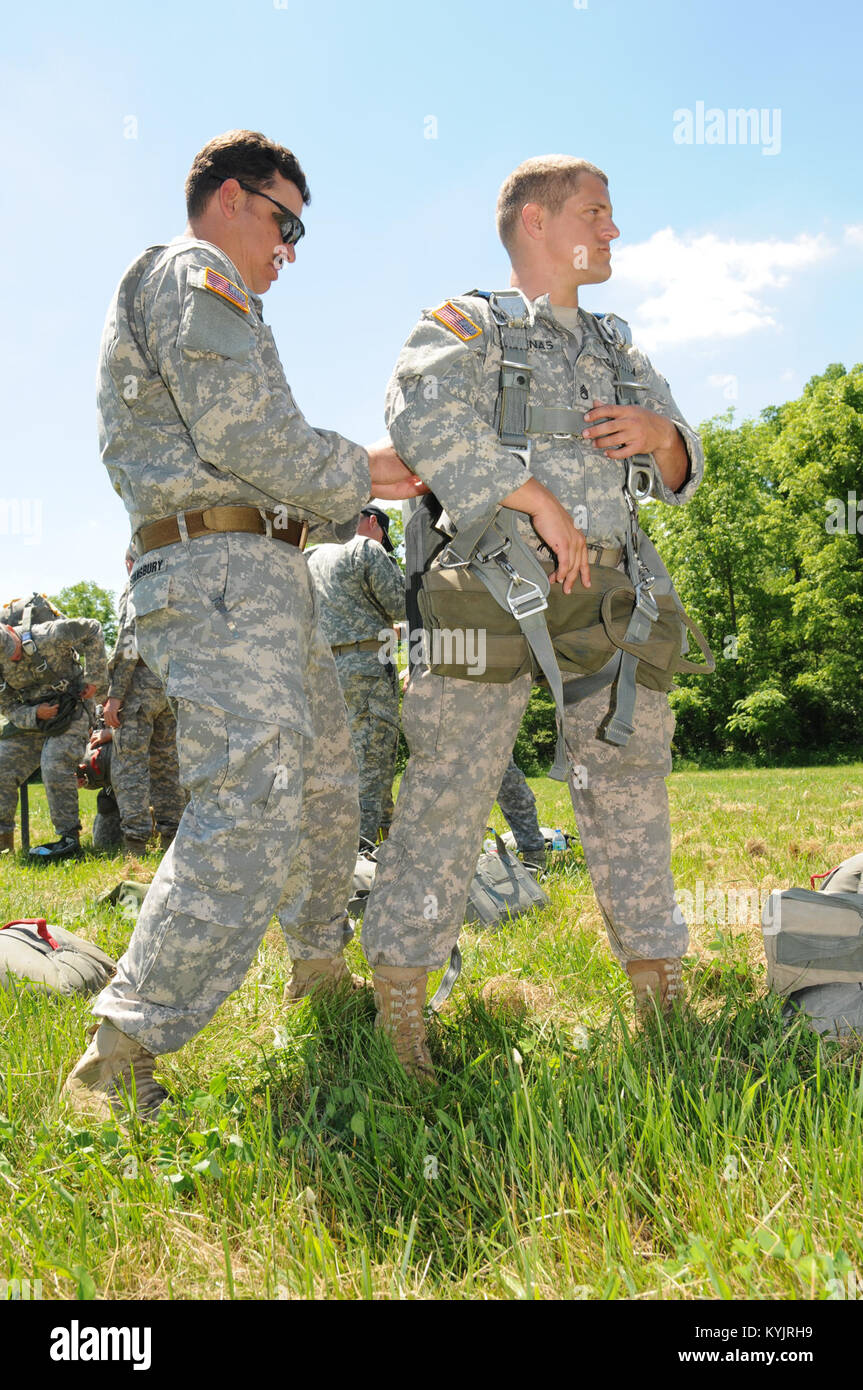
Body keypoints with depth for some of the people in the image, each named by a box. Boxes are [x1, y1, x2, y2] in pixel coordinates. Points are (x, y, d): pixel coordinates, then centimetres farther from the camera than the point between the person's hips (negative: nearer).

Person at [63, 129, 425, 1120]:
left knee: (324, 782, 19)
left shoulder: (203, 295, 30)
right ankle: (117, 1065, -18)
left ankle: (321, 974, 35)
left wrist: (350, 495, 16)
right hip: (218, 570, -11)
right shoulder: (193, 276, -3)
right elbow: (247, 438, -17)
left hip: (263, 577, 11)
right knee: (250, 809, -21)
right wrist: (360, 476, -3)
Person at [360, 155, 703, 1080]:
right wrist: (540, 506, -19)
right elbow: (422, 414, -16)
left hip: (604, 596, 6)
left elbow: (680, 476, 23)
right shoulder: (467, 325, 6)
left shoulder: (614, 351, 25)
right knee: (452, 786, -10)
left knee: (627, 787, 8)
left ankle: (661, 998, 19)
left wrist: (660, 435, -2)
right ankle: (398, 1011, -1)